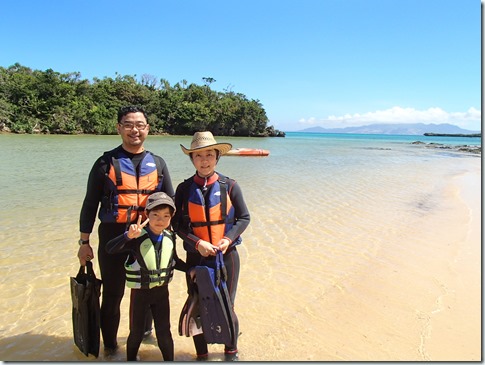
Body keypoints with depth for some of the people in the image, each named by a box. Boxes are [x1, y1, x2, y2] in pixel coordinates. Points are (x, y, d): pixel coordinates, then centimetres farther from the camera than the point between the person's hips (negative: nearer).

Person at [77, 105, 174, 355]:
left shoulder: (157, 164, 6)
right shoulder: (106, 163, -1)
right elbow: (90, 204, 1)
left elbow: (170, 202, 11)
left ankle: (144, 333, 40)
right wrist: (84, 242, -2)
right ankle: (110, 346, 28)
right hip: (113, 238, -2)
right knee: (112, 295, 8)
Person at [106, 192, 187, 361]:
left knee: (164, 332, 13)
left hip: (162, 291, 3)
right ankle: (131, 359, 41)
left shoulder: (170, 237, -7)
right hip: (140, 292, -3)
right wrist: (128, 236, -50)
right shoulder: (137, 238, -23)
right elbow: (109, 249, -36)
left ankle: (169, 360, 32)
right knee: (136, 333, 15)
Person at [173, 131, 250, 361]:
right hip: (196, 256, 1)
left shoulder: (229, 186, -4)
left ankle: (231, 351, 35)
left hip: (226, 255, 0)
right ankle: (201, 355, 33)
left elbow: (243, 218, 1)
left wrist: (228, 239, -14)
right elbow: (177, 223, -2)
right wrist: (198, 243, -16)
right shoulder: (184, 189, -2)